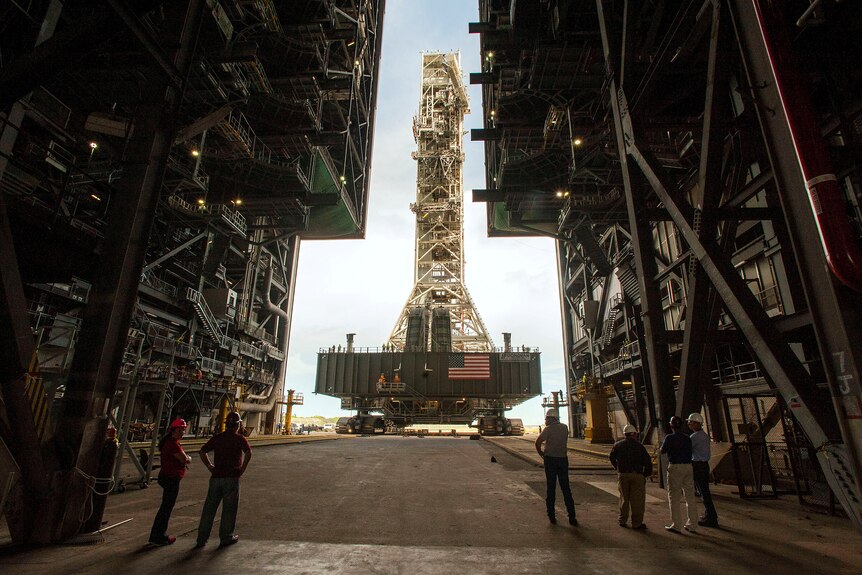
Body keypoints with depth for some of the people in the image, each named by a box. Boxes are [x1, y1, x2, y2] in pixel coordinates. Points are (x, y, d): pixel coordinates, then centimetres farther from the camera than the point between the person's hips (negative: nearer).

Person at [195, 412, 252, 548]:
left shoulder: (217, 438, 8)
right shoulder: (239, 438, -7)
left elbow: (202, 452, 11)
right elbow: (248, 452, -21)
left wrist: (210, 466, 12)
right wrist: (243, 469, -10)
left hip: (216, 477, 4)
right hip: (232, 477, -4)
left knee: (209, 507, 13)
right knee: (229, 509, 7)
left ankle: (202, 538, 18)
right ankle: (226, 537, 16)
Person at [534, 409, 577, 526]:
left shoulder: (548, 429, -10)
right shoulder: (564, 427, 5)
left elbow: (538, 442, -20)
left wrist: (541, 453, -3)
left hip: (550, 459, -3)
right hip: (563, 459, 3)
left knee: (551, 488, 6)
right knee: (566, 488, 9)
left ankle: (552, 516, 10)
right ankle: (572, 517, 7)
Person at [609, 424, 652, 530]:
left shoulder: (618, 445, 6)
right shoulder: (639, 446, -3)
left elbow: (612, 458, 15)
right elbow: (647, 461, -6)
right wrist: (646, 474, 6)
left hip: (622, 475, 3)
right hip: (636, 475, -3)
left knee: (624, 498, 14)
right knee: (637, 499, 4)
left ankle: (622, 520, 21)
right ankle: (637, 523, 6)